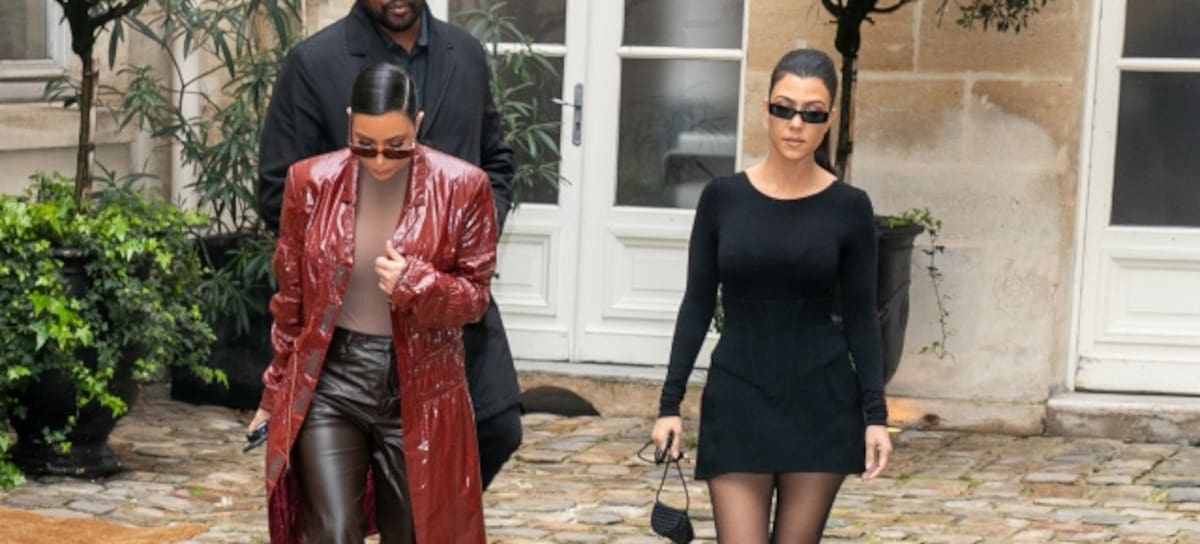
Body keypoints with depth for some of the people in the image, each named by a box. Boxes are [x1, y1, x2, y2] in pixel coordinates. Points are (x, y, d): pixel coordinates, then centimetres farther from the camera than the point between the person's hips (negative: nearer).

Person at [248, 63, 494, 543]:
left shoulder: (462, 187, -8)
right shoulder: (311, 182, -4)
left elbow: (476, 295, -1)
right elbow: (291, 298, 7)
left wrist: (416, 284, -22)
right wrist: (277, 391, 12)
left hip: (418, 390, 0)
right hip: (328, 382, 0)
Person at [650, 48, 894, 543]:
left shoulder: (849, 207, -2)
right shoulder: (722, 197, 0)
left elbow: (861, 317, 1)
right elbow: (697, 305, 3)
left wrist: (875, 414, -6)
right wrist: (670, 402, -1)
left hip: (821, 401, 0)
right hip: (736, 399, 0)